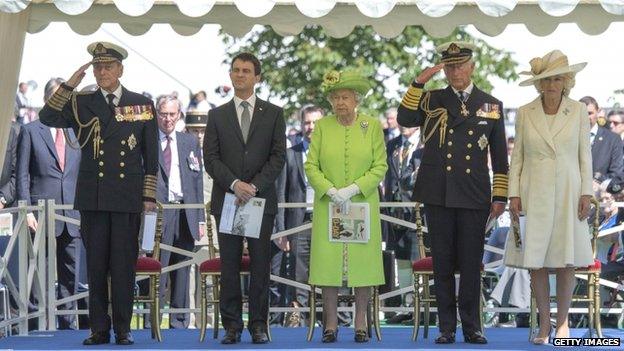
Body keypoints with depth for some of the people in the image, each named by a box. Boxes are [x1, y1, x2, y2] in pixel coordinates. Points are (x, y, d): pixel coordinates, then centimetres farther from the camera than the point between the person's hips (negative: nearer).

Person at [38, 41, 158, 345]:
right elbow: (47, 118, -7)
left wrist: (150, 196, 2)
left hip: (128, 198, -1)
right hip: (92, 197, 1)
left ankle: (123, 329, 5)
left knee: (124, 264, -1)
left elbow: (151, 155, 8)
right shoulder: (81, 104, 10)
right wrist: (70, 85, -11)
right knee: (96, 264, 2)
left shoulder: (142, 105, 8)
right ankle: (99, 329, 7)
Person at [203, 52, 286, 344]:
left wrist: (254, 186, -12)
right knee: (229, 266, 1)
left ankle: (258, 325, 4)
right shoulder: (217, 115, 10)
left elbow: (278, 157, 0)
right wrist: (234, 184, -13)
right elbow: (210, 158, 2)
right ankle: (231, 326, 4)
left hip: (262, 199, -1)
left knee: (260, 265, 0)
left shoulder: (273, 114, 7)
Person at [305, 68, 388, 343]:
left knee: (363, 260, 0)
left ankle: (361, 321, 8)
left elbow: (380, 166, -2)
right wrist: (330, 191, -13)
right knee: (328, 261, -1)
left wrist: (353, 189, -13)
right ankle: (331, 322, 5)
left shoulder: (372, 126, 1)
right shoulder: (322, 126, 4)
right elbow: (311, 165, 1)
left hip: (363, 205, 0)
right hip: (328, 205, 1)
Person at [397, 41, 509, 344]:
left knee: (471, 264, 1)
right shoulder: (431, 100, 9)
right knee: (443, 263, 3)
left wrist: (500, 196, 4)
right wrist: (419, 82, -16)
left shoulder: (492, 106, 9)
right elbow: (404, 119, -10)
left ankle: (471, 326, 9)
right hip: (438, 194, 0)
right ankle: (447, 327, 9)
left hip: (474, 196, 0)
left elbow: (500, 157, 10)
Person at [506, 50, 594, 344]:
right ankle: (544, 323, 9)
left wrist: (586, 193, -2)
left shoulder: (578, 111, 4)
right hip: (534, 195, 0)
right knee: (536, 262, -1)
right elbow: (517, 157, 7)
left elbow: (585, 155, 5)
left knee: (566, 261, 0)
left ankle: (562, 322, 11)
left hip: (567, 194, 0)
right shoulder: (525, 113, 5)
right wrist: (513, 194, -1)